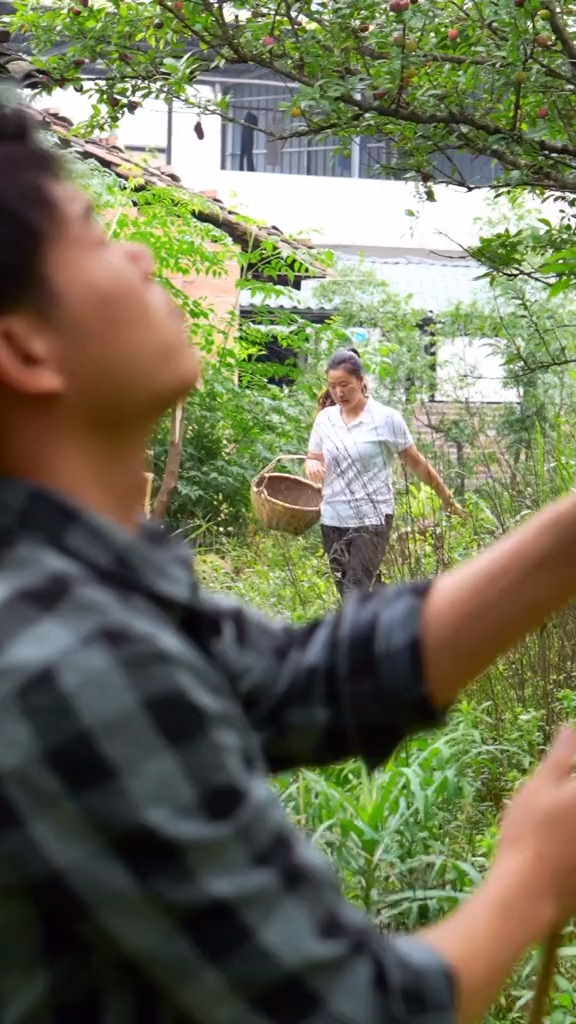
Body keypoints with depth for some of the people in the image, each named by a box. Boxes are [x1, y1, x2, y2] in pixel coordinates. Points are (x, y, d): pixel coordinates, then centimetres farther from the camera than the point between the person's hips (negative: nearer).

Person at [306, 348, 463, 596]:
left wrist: (446, 499, 6)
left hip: (372, 520, -5)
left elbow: (416, 463, 1)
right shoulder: (325, 419, 5)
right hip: (333, 520, 5)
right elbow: (313, 459, 14)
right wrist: (311, 465, -11)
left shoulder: (386, 418, -7)